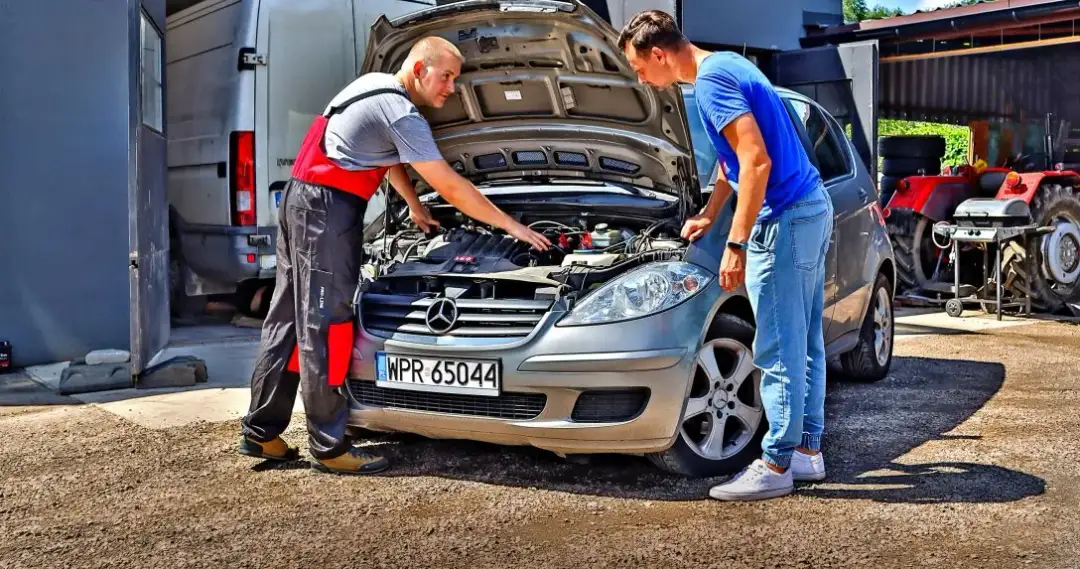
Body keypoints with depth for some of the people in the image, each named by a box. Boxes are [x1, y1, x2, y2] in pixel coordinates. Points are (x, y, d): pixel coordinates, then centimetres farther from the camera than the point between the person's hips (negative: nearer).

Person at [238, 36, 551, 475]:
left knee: (289, 318, 11)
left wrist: (414, 205, 34)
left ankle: (260, 432, 17)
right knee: (325, 324, -7)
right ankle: (329, 447, -2)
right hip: (327, 208, -10)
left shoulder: (375, 85, 16)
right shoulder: (400, 113, -14)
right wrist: (513, 227, -7)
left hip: (301, 200, 10)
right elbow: (450, 186, -14)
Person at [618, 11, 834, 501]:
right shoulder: (728, 66, 16)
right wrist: (709, 215, 29)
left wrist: (736, 243, -23)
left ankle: (775, 467, 4)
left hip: (785, 221, -11)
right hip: (812, 208, 11)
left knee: (779, 352, -4)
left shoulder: (711, 81, -16)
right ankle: (807, 451, 23)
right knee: (804, 345, 15)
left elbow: (757, 160, -24)